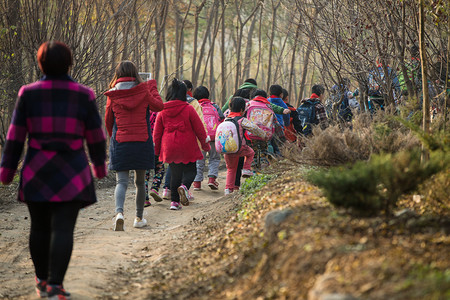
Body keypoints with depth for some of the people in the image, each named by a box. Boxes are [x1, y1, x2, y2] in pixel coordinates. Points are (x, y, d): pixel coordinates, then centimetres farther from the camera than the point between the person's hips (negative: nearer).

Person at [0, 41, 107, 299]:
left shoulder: (28, 94, 0)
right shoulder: (84, 96, -2)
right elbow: (96, 137, 5)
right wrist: (100, 166, 21)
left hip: (37, 172, 2)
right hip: (72, 173, -2)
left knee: (40, 227, 13)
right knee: (63, 228, -4)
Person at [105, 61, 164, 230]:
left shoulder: (112, 95, -1)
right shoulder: (143, 90, -4)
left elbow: (108, 121, 8)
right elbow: (158, 106, 9)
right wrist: (153, 87, 21)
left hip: (120, 142, 0)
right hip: (142, 141, 0)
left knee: (121, 181, -2)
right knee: (140, 181, 14)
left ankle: (119, 212, -28)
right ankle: (139, 218, 25)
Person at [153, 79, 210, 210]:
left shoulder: (162, 111, 2)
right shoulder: (188, 109, -8)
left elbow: (157, 132, 6)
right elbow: (199, 129, -3)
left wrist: (157, 150, 17)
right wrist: (205, 145, 9)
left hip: (169, 149, 3)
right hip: (187, 149, -3)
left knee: (175, 173, 15)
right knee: (190, 170, 11)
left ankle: (174, 201, 7)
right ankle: (184, 186, -21)